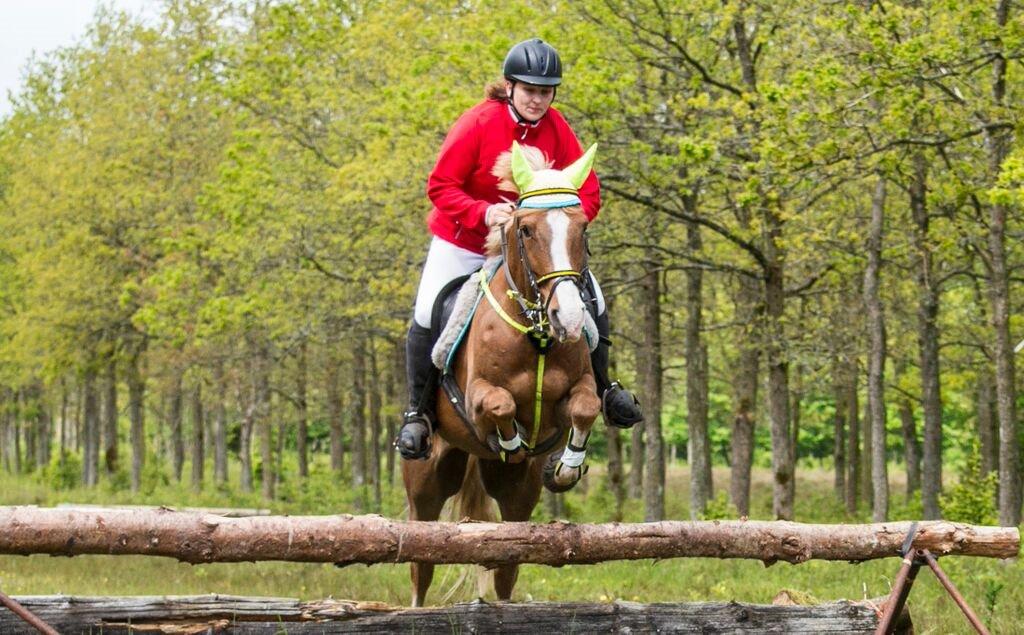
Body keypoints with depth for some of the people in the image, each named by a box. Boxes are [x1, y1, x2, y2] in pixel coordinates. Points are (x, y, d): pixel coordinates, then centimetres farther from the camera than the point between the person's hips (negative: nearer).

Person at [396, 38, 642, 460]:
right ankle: (419, 412, 4)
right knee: (426, 318, -15)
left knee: (594, 306, -4)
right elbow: (440, 187, -22)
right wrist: (483, 213, -38)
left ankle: (601, 389, 19)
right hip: (463, 243, -3)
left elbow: (588, 191, -10)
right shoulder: (477, 124, -22)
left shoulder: (557, 129, -12)